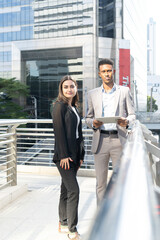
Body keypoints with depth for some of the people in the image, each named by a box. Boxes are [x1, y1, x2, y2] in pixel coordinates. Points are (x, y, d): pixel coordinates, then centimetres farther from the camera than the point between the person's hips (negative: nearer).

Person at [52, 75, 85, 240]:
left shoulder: (74, 107, 17)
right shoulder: (59, 106, -7)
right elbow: (59, 131, -13)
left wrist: (80, 155, 14)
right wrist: (63, 155, -18)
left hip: (73, 154, 8)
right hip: (64, 155, -8)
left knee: (66, 189, 14)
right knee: (73, 190, -9)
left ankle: (63, 224, 26)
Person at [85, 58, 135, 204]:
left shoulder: (124, 91, 10)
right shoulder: (92, 94, 13)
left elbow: (132, 115, 9)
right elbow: (88, 118, 16)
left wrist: (126, 121, -14)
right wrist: (93, 123, -8)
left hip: (119, 139, -1)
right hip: (100, 141, 1)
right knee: (101, 183, 5)